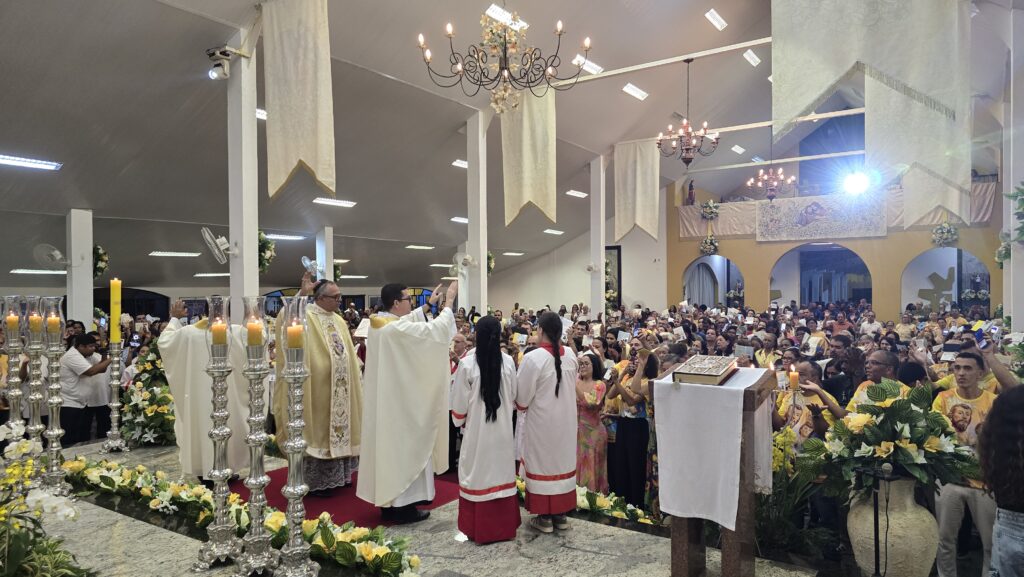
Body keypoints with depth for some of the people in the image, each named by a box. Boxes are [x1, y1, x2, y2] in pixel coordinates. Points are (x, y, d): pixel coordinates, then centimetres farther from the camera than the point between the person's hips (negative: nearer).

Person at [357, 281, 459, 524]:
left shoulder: (379, 324, 5)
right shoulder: (397, 328, -22)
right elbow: (435, 329, -19)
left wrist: (428, 305, 26)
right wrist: (448, 302, -8)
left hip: (386, 398, 9)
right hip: (401, 400, -9)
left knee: (390, 444, 15)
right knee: (404, 446, 1)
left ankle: (388, 502, 24)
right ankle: (402, 506, 9)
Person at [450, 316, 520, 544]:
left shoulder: (467, 363, -15)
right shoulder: (508, 362, -7)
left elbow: (460, 401, -8)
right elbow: (512, 395, 4)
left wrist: (460, 420, 10)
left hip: (476, 429, -2)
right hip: (503, 428, 3)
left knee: (479, 474, 8)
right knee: (501, 472, 13)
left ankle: (480, 528, 15)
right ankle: (503, 525, 22)